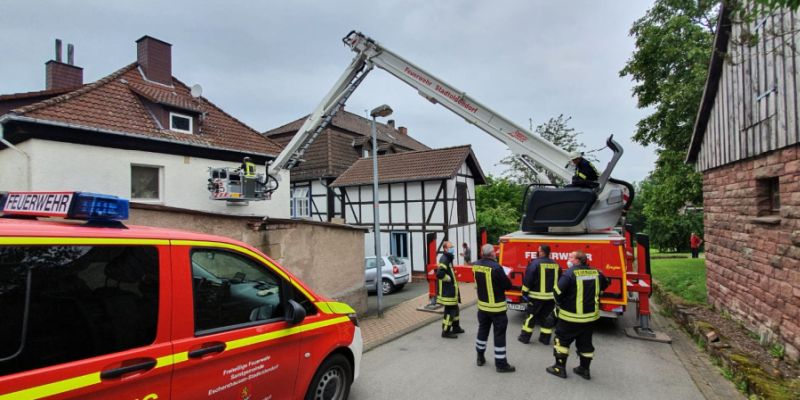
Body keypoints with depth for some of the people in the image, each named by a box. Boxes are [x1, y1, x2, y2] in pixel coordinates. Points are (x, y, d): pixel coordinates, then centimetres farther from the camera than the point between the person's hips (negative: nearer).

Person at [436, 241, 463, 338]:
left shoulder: (449, 259, 13)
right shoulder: (444, 259, -21)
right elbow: (439, 274, -33)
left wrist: (452, 278, 12)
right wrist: (448, 279, -20)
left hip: (451, 290, 11)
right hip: (447, 291, -11)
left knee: (455, 308, 21)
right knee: (449, 310, -3)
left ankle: (456, 327, 35)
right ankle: (446, 332, 7)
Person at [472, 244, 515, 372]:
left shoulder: (476, 265, -4)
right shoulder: (496, 267, -24)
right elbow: (508, 285, -15)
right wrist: (505, 278, 4)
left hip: (482, 305, 6)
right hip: (497, 307, -6)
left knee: (482, 330, 19)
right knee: (499, 334, 4)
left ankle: (480, 357, 31)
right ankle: (500, 363, 12)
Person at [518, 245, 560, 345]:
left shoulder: (535, 263, -13)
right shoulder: (556, 264, 5)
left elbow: (528, 279, -14)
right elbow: (559, 281, 14)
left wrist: (524, 292, -5)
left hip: (537, 296, -5)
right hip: (551, 296, 5)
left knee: (531, 315, 6)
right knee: (547, 316, 15)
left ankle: (525, 337, 13)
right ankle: (545, 338, 20)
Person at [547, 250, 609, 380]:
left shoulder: (570, 273, -19)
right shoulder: (596, 273, 1)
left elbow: (558, 291, -23)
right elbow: (604, 285, 19)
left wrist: (559, 305, -3)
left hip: (570, 316, -6)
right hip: (590, 315, 6)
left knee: (562, 340, 9)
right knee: (585, 342, 18)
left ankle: (560, 367, 14)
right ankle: (584, 369, 28)